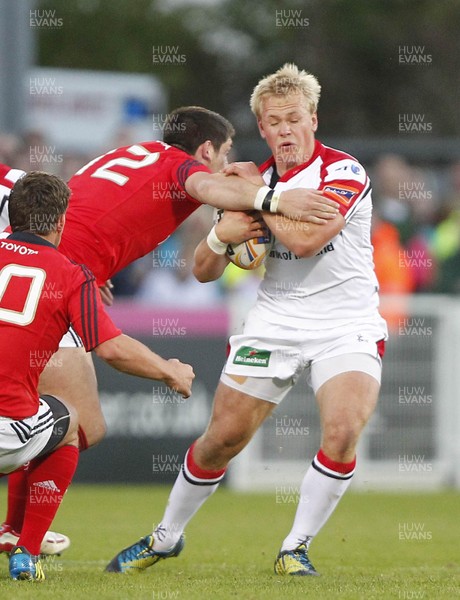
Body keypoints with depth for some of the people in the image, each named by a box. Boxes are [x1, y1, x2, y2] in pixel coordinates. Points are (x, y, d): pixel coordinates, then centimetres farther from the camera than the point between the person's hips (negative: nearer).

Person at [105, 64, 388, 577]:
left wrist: (257, 193, -16)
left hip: (346, 328, -4)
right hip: (273, 325, 4)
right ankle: (166, 538, 23)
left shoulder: (343, 172, -12)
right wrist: (221, 236, -15)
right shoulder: (256, 180, 5)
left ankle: (295, 548, -8)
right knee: (222, 438, 1)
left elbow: (304, 239, -28)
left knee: (343, 430, -25)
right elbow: (203, 270, 7)